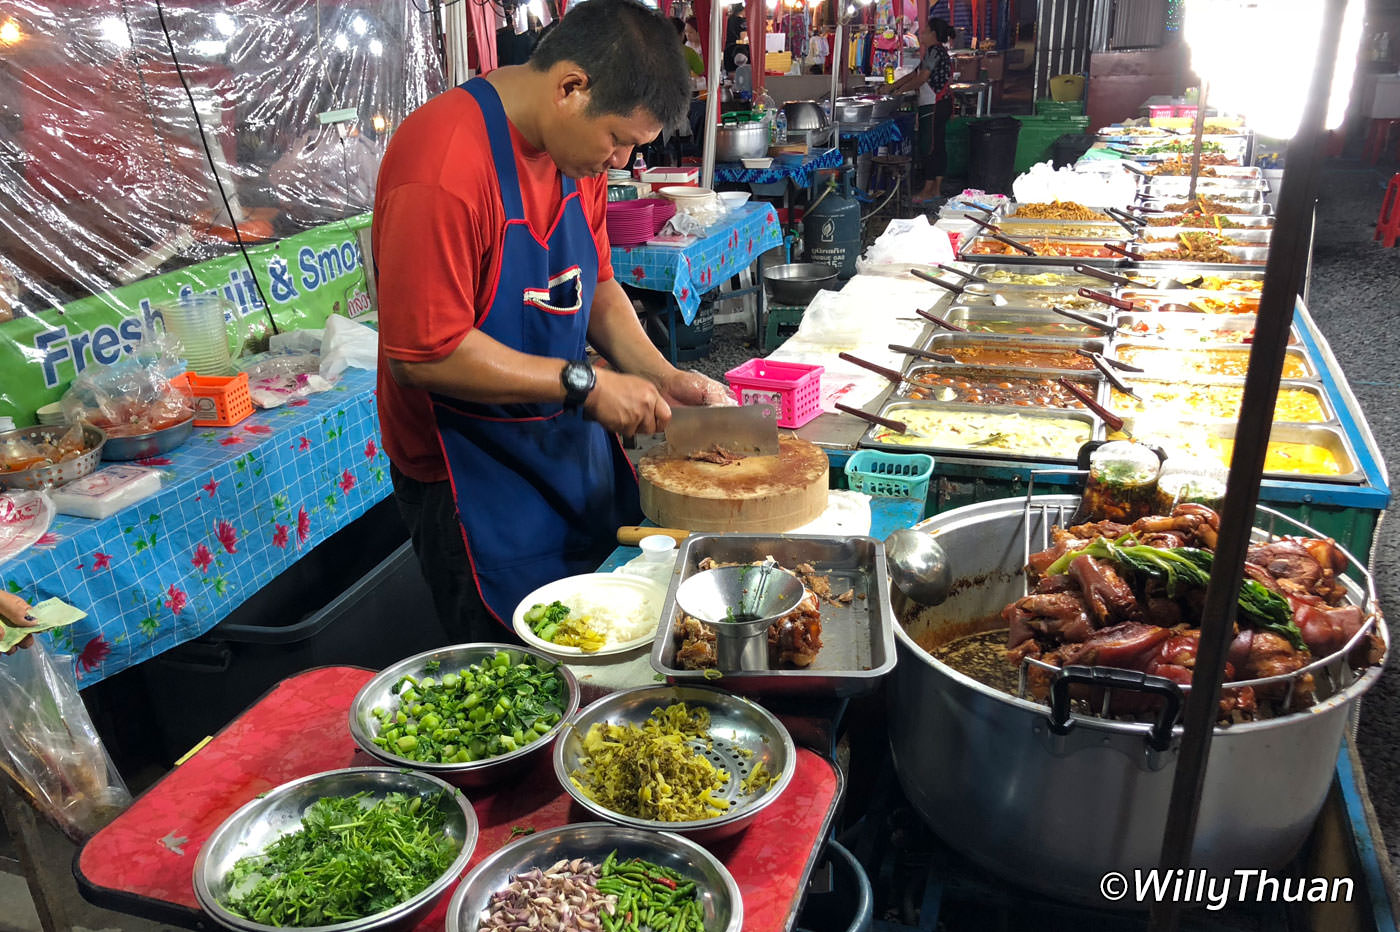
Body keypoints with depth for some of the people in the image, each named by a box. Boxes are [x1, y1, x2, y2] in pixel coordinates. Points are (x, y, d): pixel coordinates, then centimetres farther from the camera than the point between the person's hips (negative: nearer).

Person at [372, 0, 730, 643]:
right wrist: (586, 384, -24)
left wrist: (661, 377, -2)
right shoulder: (445, 162, -26)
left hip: (573, 439, 8)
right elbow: (424, 353, -27)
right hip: (475, 477, -8)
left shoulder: (579, 147, 2)